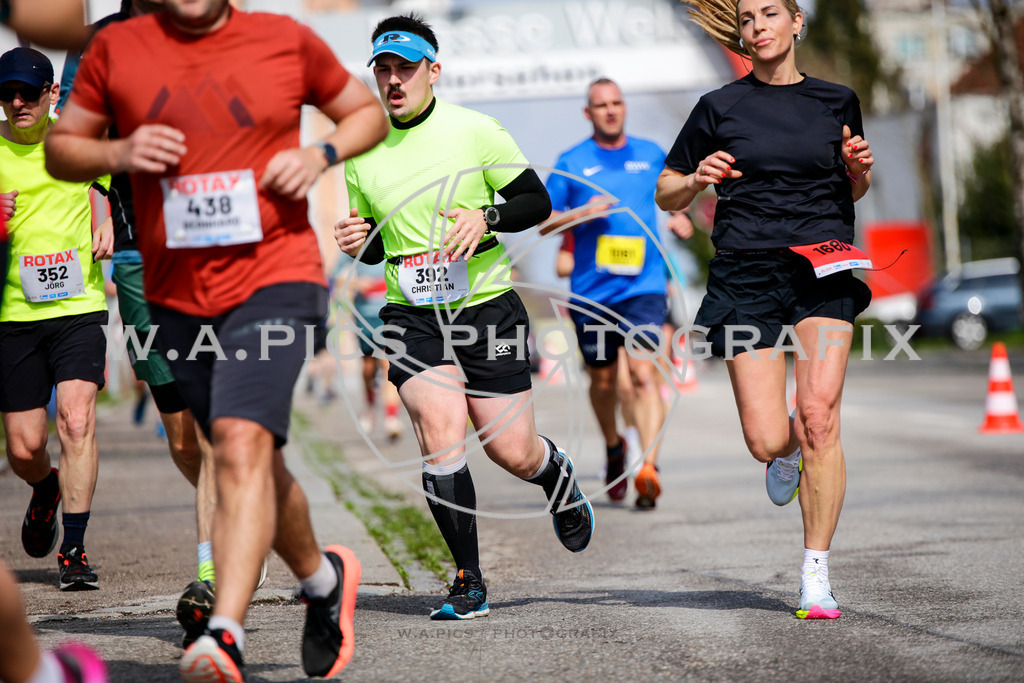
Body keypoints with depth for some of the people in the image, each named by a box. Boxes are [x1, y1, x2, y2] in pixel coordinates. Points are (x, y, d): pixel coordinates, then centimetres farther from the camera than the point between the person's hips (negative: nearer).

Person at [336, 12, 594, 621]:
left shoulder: (476, 131, -4)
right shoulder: (362, 153, 6)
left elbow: (538, 202, 0)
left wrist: (487, 217, -18)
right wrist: (359, 242, -4)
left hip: (487, 307, -2)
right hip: (411, 315, 2)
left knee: (513, 452, 0)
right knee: (441, 430, -20)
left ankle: (558, 477, 40)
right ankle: (470, 581, -8)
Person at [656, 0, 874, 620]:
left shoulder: (837, 102, 12)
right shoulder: (720, 108, 7)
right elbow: (666, 195, 13)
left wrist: (860, 167, 3)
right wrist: (695, 180, -9)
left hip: (825, 271, 0)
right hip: (746, 273, 0)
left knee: (819, 417, -16)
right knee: (766, 441, -8)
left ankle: (816, 577, -7)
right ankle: (788, 453, 32)